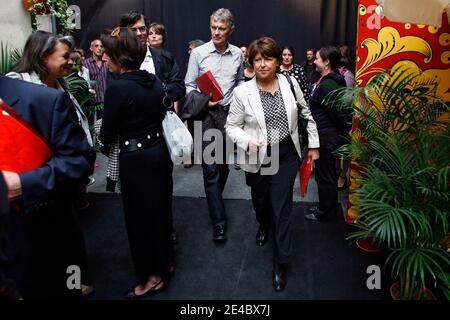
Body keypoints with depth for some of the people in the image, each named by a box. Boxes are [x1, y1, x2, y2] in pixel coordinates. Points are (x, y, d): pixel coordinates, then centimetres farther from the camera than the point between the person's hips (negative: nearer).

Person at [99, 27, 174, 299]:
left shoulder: (117, 87, -19)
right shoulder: (154, 80, 1)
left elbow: (107, 133, -10)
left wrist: (107, 143, 11)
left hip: (135, 158, -7)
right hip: (159, 150, 7)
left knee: (140, 216, 8)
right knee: (160, 209, 20)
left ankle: (153, 276, 24)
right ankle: (166, 262, 38)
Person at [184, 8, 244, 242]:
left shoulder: (237, 54, 5)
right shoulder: (198, 53, -3)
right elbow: (189, 85, 1)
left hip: (229, 112, 4)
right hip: (207, 114, -3)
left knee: (224, 163, 15)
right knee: (210, 168, -6)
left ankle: (214, 199, 41)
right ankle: (218, 220, 1)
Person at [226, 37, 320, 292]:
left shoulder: (290, 83, -5)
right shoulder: (243, 92, -11)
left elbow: (307, 114, 7)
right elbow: (232, 126, -4)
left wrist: (314, 145, 8)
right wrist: (248, 142, -22)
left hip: (286, 155, 0)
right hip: (258, 156, 0)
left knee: (282, 207, 1)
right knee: (260, 200, 21)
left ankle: (282, 262, 16)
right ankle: (264, 225, 58)